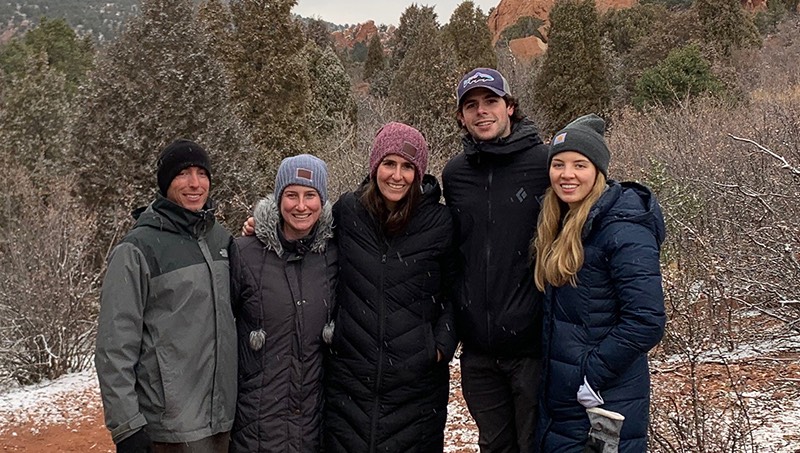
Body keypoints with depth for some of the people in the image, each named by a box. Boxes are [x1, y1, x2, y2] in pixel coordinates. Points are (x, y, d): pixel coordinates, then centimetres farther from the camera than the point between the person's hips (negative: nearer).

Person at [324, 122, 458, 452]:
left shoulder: (439, 223, -2)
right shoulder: (347, 212, 1)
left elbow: (452, 292, 7)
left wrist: (442, 346, -3)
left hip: (417, 376, -1)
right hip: (351, 375, 1)